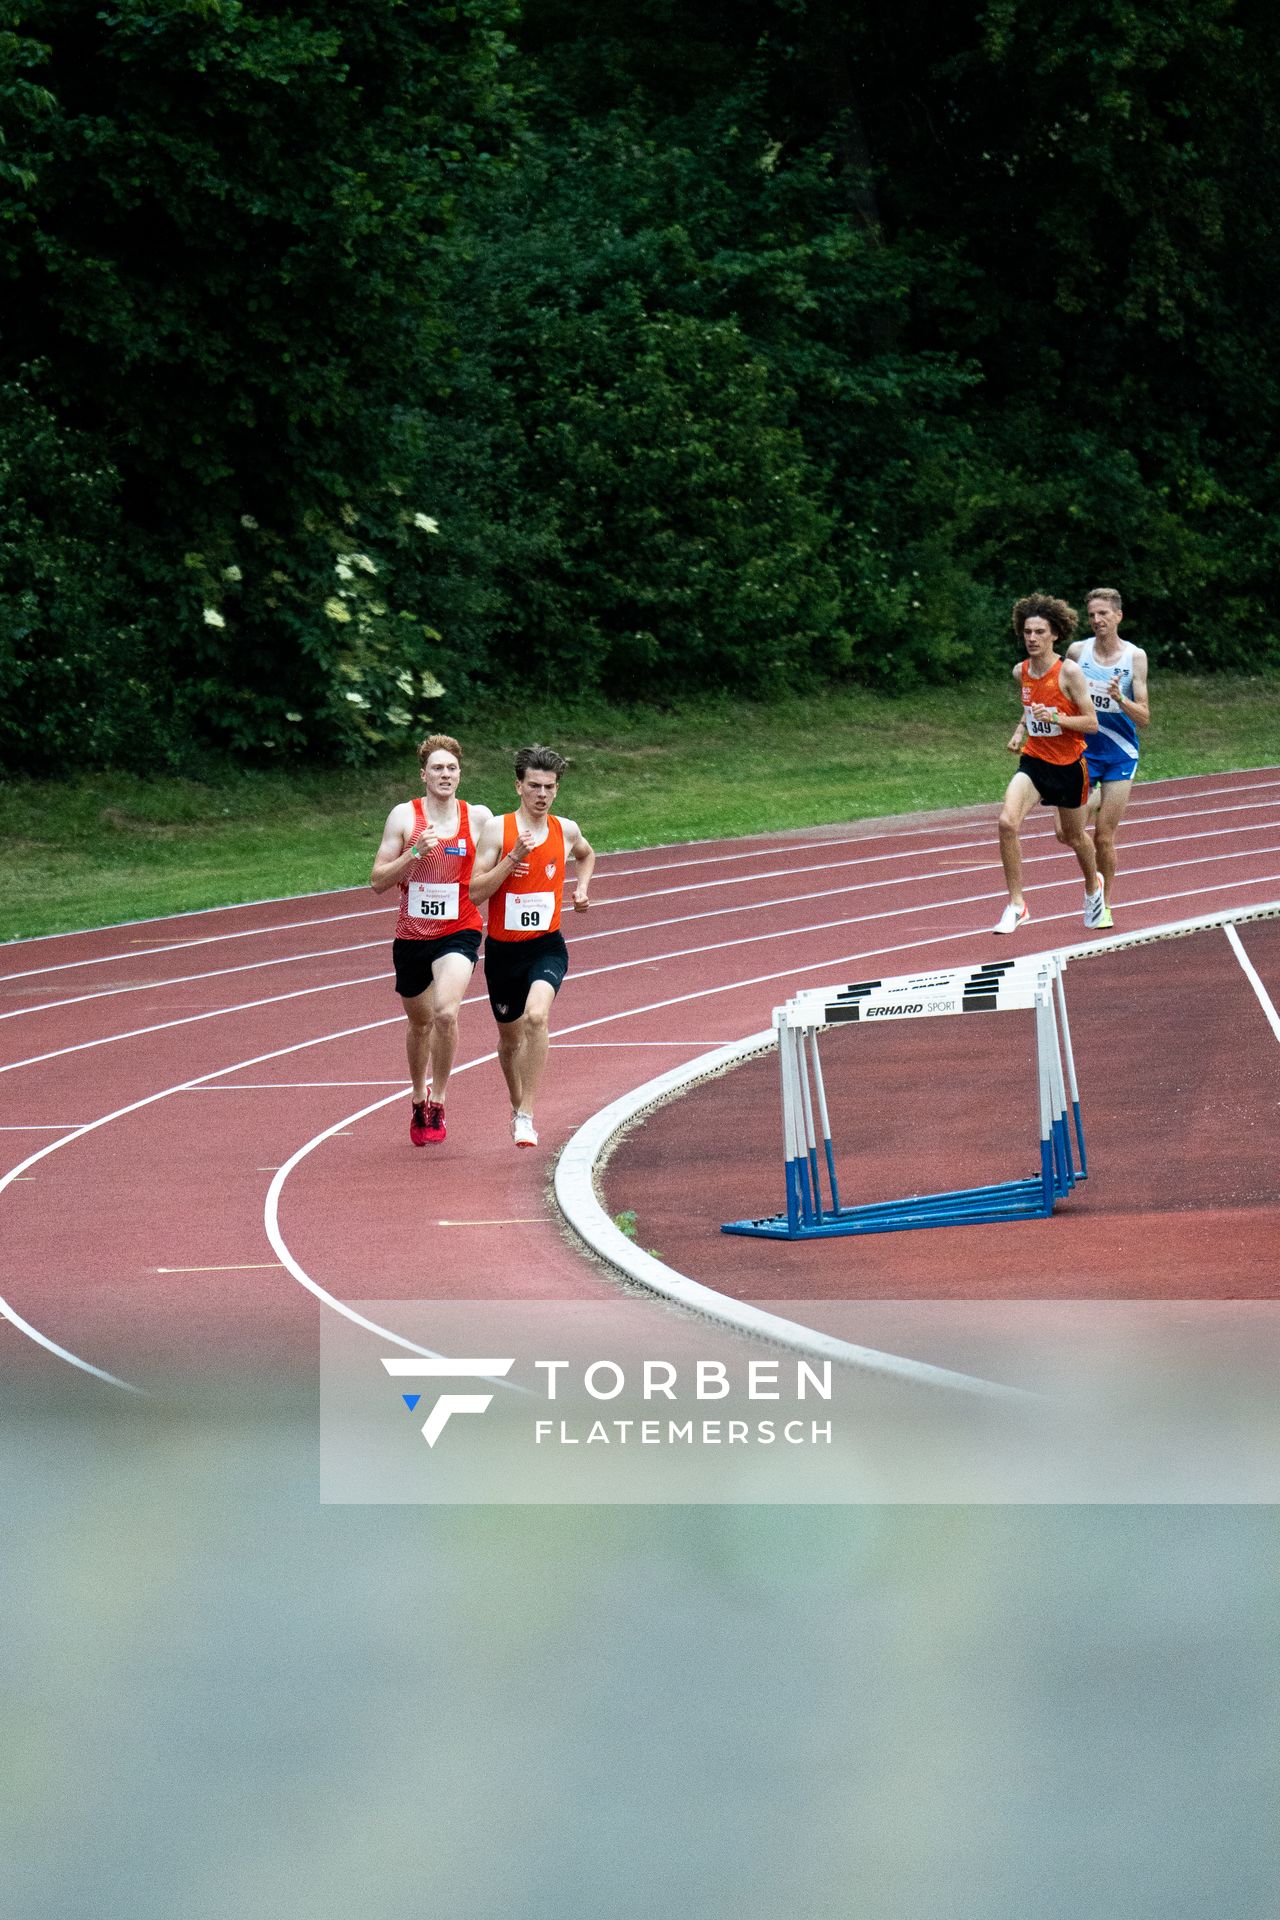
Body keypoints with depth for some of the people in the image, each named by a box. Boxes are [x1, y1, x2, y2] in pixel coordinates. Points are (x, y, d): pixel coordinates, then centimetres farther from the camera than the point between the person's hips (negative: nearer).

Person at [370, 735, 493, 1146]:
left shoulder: (479, 818, 0)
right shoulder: (404, 816, -3)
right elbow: (378, 881, -5)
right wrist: (415, 854, -18)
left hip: (459, 932, -2)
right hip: (412, 934, 2)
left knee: (446, 1012, -25)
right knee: (419, 1022, 18)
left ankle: (437, 1102, -9)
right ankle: (418, 1099, 43)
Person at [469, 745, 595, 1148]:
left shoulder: (566, 831, 2)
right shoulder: (498, 830, -7)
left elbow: (586, 855, 28)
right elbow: (475, 892, -12)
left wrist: (581, 889, 11)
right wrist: (513, 859, -21)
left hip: (546, 946, 0)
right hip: (503, 948, 1)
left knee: (536, 1016, -28)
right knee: (510, 1037, 16)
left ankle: (526, 1115, -24)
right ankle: (517, 1105, 43)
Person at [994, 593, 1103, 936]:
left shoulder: (1069, 672, -16)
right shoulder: (1021, 672, 1)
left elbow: (1092, 723, -15)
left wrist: (1055, 718, -29)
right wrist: (1019, 732, 1)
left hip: (1068, 765, -3)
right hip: (1033, 762, 3)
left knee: (1072, 836, 17)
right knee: (1007, 821, -23)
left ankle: (1093, 886, 51)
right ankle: (1016, 905, -16)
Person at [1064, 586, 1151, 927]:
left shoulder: (1134, 657, -6)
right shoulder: (1077, 651, -2)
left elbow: (1144, 718, -6)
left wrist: (1120, 699, -24)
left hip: (1119, 754, -2)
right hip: (1081, 750, 2)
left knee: (1104, 838, -1)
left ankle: (1105, 904, 16)